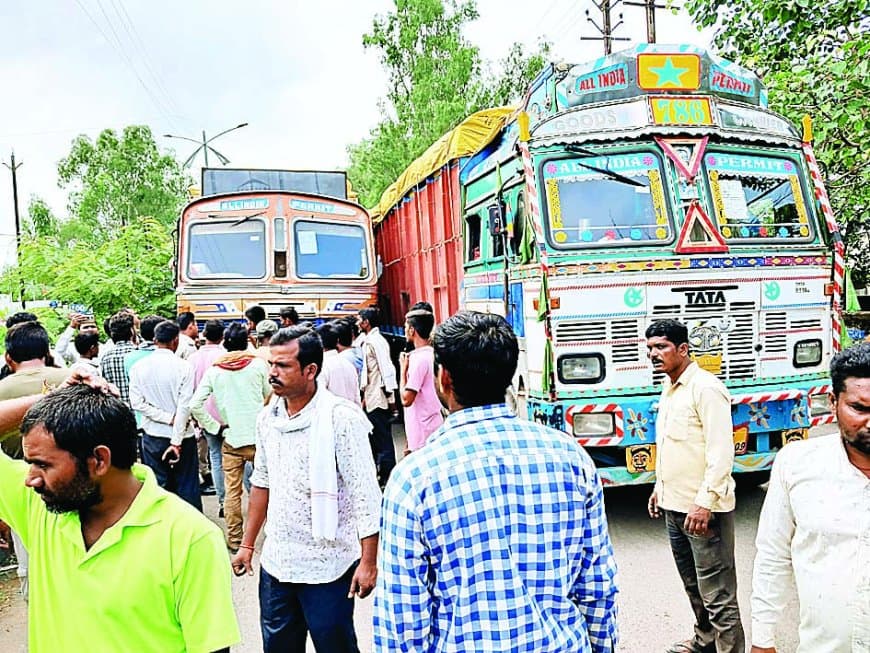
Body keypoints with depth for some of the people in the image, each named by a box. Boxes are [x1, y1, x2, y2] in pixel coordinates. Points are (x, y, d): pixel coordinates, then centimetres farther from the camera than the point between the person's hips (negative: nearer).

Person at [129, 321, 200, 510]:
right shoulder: (184, 367, -12)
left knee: (158, 486, 11)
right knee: (187, 487, 7)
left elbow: (137, 403, -8)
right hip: (181, 436, -3)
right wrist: (176, 441, -11)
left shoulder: (139, 367, -2)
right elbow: (185, 407, -15)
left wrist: (169, 419, -7)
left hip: (153, 436, 3)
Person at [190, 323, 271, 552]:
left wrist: (215, 427, 2)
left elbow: (195, 405, -5)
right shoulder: (259, 365, -4)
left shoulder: (214, 370, 0)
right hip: (258, 436, -1)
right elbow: (271, 396, 2)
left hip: (231, 438, 1)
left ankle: (234, 539, 17)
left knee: (232, 491, 9)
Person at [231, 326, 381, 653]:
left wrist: (368, 562, -18)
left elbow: (365, 495, -16)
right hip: (276, 563, 6)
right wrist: (247, 544, 16)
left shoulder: (342, 418, -17)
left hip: (327, 567, -6)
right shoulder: (268, 417, 3)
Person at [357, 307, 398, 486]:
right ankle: (378, 474, 26)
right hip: (372, 399, 10)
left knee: (383, 440, -3)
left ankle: (388, 478, 4)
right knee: (375, 438, 16)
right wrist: (365, 396, 19)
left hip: (379, 399, -10)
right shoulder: (368, 341, 15)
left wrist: (390, 396, -20)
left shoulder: (376, 341, -15)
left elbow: (387, 369, -20)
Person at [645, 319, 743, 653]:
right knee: (693, 585, 22)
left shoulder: (705, 388, -15)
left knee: (717, 594, -2)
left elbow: (721, 451, -20)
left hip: (703, 509, -9)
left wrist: (705, 502, -22)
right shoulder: (669, 388, 12)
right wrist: (660, 486, 21)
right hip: (674, 506, 9)